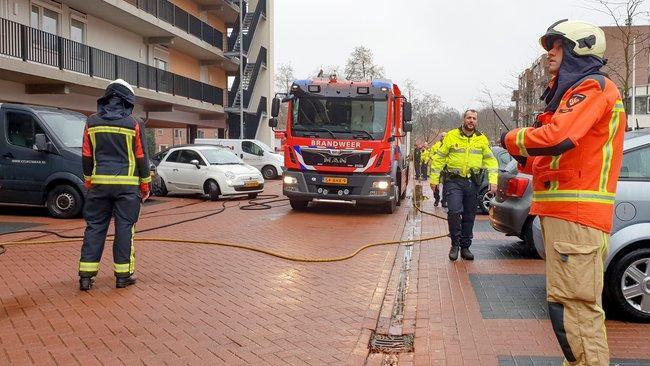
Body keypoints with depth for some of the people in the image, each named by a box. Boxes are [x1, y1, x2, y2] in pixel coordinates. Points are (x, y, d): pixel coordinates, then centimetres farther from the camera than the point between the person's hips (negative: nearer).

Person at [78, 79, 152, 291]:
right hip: (127, 184, -2)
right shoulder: (134, 125, -4)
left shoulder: (92, 123, 5)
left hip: (100, 183, 3)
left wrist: (88, 181, 19)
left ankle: (86, 275, 8)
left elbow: (87, 156, 9)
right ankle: (123, 275, 7)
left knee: (95, 227, 8)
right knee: (124, 228, 3)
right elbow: (141, 158, -1)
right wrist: (145, 185, 7)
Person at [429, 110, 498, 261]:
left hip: (473, 183, 3)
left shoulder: (482, 139, 9)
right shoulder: (451, 136, 1)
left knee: (469, 216, 8)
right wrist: (434, 179, 0)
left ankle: (465, 247, 19)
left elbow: (491, 161, 10)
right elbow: (439, 158, 3)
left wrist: (493, 181, -1)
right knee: (454, 211, -18)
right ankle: (455, 244, -1)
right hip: (454, 181, -3)